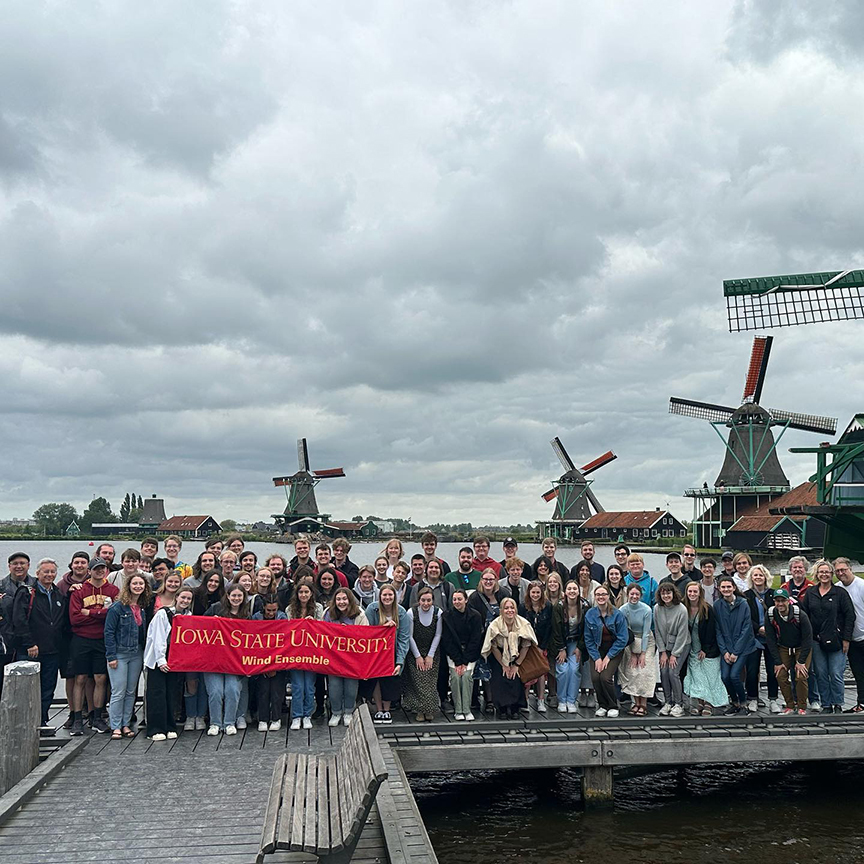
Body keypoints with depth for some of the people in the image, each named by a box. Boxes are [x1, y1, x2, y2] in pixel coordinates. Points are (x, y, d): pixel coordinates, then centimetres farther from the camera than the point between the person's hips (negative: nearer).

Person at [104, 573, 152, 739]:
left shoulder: (144, 608, 7)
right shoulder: (117, 607, -10)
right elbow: (109, 632, -10)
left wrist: (146, 653, 5)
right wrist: (111, 656, -13)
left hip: (137, 654, 5)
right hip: (119, 654, -5)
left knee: (131, 692, 9)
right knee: (118, 692, -3)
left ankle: (125, 724, 18)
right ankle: (115, 727, 6)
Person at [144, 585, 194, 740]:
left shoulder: (189, 616, 10)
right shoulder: (163, 614, -6)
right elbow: (158, 638, -11)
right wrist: (161, 660, -15)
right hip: (158, 659, -4)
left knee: (171, 693, 5)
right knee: (158, 693, -5)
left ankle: (170, 728, 12)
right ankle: (156, 729, -1)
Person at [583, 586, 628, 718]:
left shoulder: (617, 614, -9)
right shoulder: (590, 614, -2)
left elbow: (622, 639, -8)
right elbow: (588, 639, 1)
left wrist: (608, 657, -12)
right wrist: (597, 658, -9)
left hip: (614, 650, -2)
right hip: (597, 649, 2)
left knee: (605, 677, -19)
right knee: (595, 677, -16)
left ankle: (613, 707, 4)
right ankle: (602, 706, 7)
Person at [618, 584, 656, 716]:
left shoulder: (646, 610, -18)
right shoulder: (623, 610, -14)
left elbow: (646, 632, -13)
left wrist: (643, 653, -13)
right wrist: (632, 654, -10)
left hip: (646, 641, -2)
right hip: (630, 642, 2)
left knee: (644, 671, -12)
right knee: (631, 671, -8)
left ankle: (643, 704, -8)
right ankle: (636, 702, -2)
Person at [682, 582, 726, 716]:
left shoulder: (707, 609, -12)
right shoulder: (685, 609, 0)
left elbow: (711, 631, -11)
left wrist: (705, 649, -12)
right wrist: (687, 647, 3)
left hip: (708, 650, -4)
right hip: (693, 649, 4)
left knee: (709, 674, -2)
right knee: (696, 675, 2)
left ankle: (708, 704, 5)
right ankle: (698, 702, 7)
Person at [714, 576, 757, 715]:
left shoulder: (743, 604, -8)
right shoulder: (717, 606, 1)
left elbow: (746, 629, -8)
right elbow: (718, 630, 3)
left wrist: (736, 652, -11)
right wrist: (724, 651, -6)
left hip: (742, 647, -3)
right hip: (726, 648, 3)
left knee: (734, 675, -15)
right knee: (725, 676, -9)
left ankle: (743, 703, 8)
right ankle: (734, 702, 17)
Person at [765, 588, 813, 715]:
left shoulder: (800, 614, -26)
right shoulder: (770, 615, -18)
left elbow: (808, 638, -18)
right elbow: (770, 640, -9)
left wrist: (801, 661, -18)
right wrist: (777, 662, -11)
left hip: (802, 648, -3)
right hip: (783, 648, 3)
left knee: (801, 677, -14)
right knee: (781, 676, -7)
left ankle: (802, 707, 3)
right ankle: (790, 706, 8)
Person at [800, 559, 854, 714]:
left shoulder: (840, 593, 0)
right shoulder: (810, 593, 9)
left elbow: (850, 616, -1)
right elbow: (804, 614, 8)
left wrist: (846, 638, -6)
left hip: (835, 640, -3)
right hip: (816, 640, 3)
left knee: (836, 675, -4)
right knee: (821, 675, 5)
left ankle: (837, 705, 10)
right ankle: (826, 705, 14)